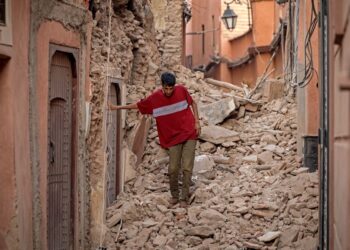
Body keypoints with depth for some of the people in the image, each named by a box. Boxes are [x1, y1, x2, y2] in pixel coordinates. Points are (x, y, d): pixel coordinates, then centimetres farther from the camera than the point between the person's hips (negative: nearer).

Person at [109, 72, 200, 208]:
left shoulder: (181, 90, -8)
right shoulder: (154, 98, -7)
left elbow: (192, 103, 8)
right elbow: (137, 105, 7)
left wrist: (197, 122, 0)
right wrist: (117, 107, 8)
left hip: (189, 134, -1)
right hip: (173, 137, 1)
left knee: (187, 167, -5)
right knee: (173, 168, -3)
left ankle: (184, 197, 5)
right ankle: (174, 195, 19)